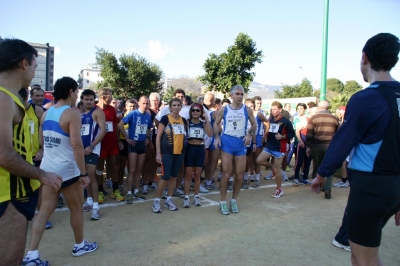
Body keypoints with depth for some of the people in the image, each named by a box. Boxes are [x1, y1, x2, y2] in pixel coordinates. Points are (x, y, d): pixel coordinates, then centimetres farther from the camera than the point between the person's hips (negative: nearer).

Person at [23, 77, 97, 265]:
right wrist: (84, 173, -20)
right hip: (67, 170, -7)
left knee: (44, 210, 10)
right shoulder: (71, 114, -16)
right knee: (76, 209, 12)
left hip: (47, 168, 7)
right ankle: (80, 245, 28)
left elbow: (42, 141, 18)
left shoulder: (46, 113, 8)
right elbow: (76, 146, -23)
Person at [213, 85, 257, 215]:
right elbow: (216, 123, 8)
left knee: (239, 175, 6)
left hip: (241, 143, 2)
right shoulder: (224, 109, 0)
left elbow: (254, 124, 10)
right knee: (226, 174, -1)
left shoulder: (247, 110, 2)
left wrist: (250, 134, -9)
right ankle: (223, 202, 13)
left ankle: (234, 200, 26)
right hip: (227, 142, -2)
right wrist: (217, 137, -6)